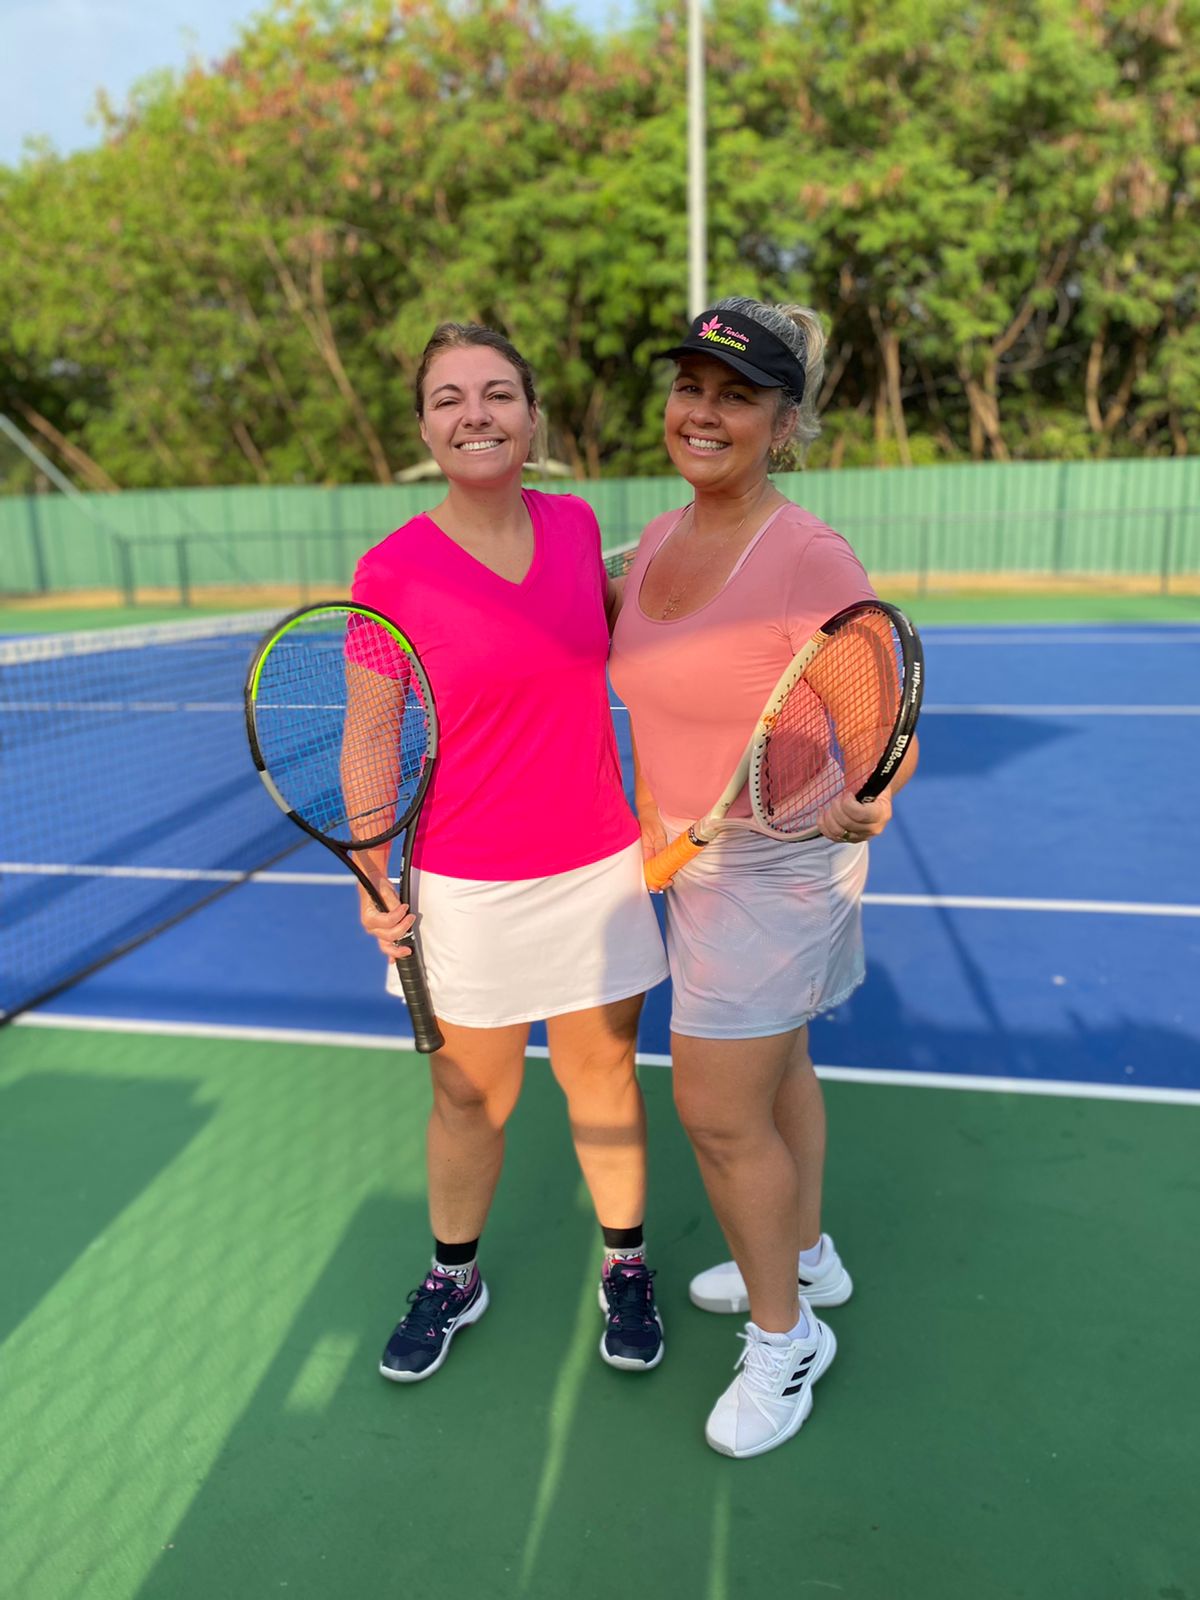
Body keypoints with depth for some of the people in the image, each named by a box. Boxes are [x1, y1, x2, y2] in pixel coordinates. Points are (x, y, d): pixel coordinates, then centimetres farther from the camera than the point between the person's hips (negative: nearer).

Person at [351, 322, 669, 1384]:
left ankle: (626, 1266, 41)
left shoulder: (576, 524, 0)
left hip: (599, 875, 3)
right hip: (464, 891, -2)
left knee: (603, 1082, 16)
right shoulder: (392, 570, -11)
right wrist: (374, 881, -13)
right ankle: (453, 1277, 42)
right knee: (469, 1098, 15)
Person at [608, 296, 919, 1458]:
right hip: (694, 857, 8)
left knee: (718, 1111, 2)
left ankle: (783, 1338, 27)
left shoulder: (810, 559, -21)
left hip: (775, 861, -8)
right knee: (774, 1069, 23)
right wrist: (650, 828, 14)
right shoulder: (657, 541, 2)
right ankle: (805, 1256, 46)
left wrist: (861, 802, -39)